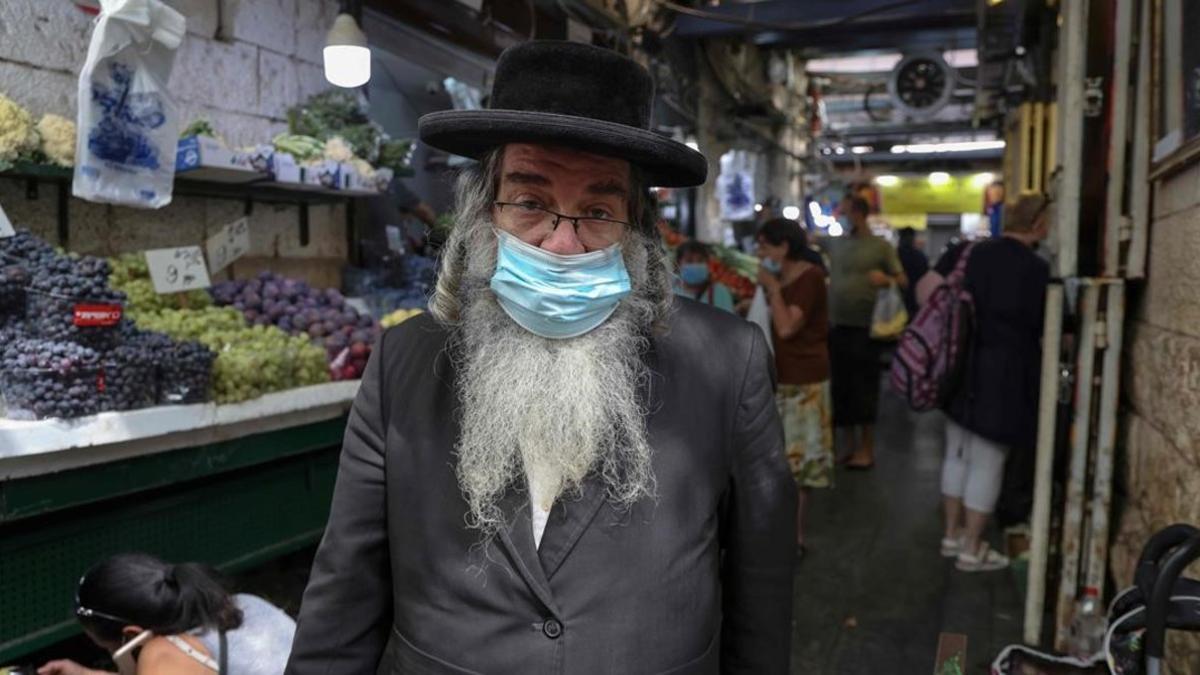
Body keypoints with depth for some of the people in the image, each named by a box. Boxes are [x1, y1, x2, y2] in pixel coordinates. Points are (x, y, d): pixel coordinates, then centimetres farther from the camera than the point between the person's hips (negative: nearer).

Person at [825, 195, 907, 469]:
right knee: (840, 389, 9)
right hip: (836, 326, 5)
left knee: (863, 391, 1)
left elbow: (904, 280, -4)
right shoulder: (835, 243, 9)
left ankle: (867, 450, 13)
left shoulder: (881, 246, -3)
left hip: (864, 327, -5)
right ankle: (850, 447, 21)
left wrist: (886, 279, -24)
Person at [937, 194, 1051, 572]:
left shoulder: (969, 253, 2)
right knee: (987, 462, 4)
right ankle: (972, 550, 14)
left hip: (960, 369, 6)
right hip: (1004, 376, -6)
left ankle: (952, 535, 29)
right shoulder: (1036, 270, -13)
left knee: (957, 454, 17)